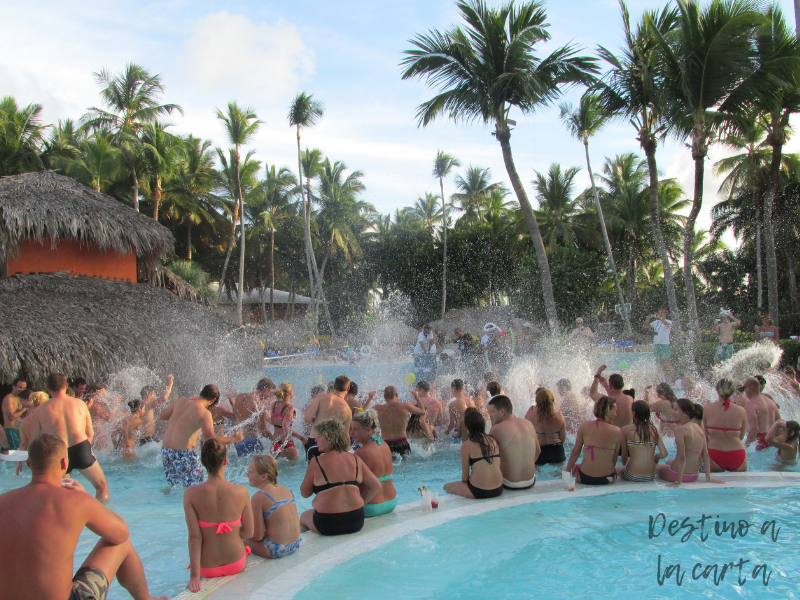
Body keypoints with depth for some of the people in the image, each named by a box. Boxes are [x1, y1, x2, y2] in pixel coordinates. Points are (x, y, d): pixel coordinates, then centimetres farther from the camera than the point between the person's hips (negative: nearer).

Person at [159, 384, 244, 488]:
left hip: (165, 451, 7)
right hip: (183, 453, -7)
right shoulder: (204, 413, -13)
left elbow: (161, 416, 17)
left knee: (173, 485, 26)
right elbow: (210, 438, -21)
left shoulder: (181, 401, 6)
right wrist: (233, 439, -10)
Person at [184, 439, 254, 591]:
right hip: (237, 564, 0)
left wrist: (194, 576, -12)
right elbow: (249, 533, -7)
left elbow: (194, 537, -16)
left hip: (208, 569, 1)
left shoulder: (191, 493, -17)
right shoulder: (241, 491, -15)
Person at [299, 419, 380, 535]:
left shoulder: (317, 462, -9)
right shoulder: (355, 459, 3)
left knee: (304, 516, 27)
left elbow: (305, 493, 2)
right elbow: (376, 486, 6)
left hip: (328, 526, -4)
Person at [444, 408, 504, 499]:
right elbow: (501, 468, 9)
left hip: (479, 492, -6)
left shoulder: (466, 446, -9)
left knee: (446, 487, 21)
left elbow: (465, 477, -4)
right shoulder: (494, 441, 3)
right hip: (498, 490, 6)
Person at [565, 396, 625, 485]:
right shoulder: (617, 431, -9)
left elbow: (575, 452, -1)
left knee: (574, 466, 34)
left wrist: (567, 471, 12)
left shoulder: (584, 426, -6)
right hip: (607, 479, 0)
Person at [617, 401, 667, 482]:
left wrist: (624, 464, 20)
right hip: (650, 477, 4)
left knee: (618, 469, 27)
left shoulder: (626, 429, -7)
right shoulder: (655, 430, 0)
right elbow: (664, 454, -4)